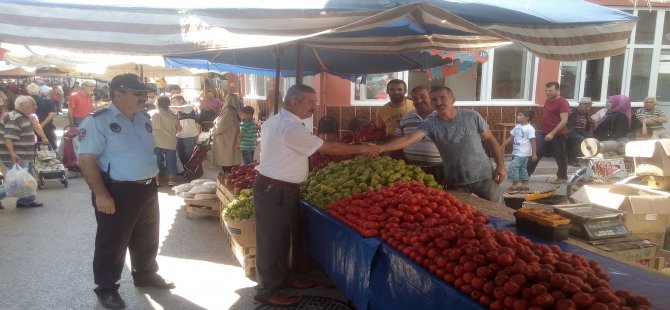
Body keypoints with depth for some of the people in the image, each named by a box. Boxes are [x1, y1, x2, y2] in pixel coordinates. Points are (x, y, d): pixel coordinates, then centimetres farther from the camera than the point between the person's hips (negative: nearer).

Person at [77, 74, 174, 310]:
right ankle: (106, 288, 24)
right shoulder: (98, 121, -15)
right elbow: (86, 160, -18)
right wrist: (101, 194, -22)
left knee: (147, 239, 21)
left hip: (148, 189, 7)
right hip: (117, 191, -7)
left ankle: (146, 275, 40)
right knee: (113, 243, 7)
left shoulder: (144, 119, 9)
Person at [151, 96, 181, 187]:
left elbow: (151, 128, 7)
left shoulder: (154, 115, -5)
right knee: (170, 161, 9)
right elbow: (179, 129, 1)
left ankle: (157, 180, 14)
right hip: (170, 143, 0)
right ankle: (171, 181, 12)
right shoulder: (173, 115, -6)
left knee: (157, 161, 11)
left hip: (157, 143, 0)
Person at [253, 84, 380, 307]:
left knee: (282, 235, 20)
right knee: (272, 239, 0)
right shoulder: (290, 128, -22)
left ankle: (283, 276, 34)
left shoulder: (276, 121, 12)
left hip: (277, 186, 11)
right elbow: (328, 148, -20)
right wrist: (362, 149, -10)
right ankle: (268, 290, 12)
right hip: (275, 190, -11)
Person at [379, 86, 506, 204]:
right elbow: (408, 139, -21)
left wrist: (500, 165, -3)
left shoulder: (473, 116, -6)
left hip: (483, 176, 0)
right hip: (455, 182, 0)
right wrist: (380, 148, -36)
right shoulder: (430, 124, -9)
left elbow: (490, 139, 4)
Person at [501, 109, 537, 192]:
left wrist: (534, 154, -14)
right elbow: (510, 138, 15)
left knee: (512, 167, -14)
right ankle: (525, 185, 22)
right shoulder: (517, 127, 10)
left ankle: (514, 185, -6)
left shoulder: (529, 128, -12)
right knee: (521, 168, 13)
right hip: (516, 152, 9)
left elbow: (533, 142, -12)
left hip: (523, 153, -9)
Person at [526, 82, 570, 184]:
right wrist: (540, 130, 21)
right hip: (544, 133, 8)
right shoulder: (548, 101, 12)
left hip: (557, 134, -8)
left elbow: (564, 121, -20)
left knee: (560, 156, 6)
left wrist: (552, 133, -26)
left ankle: (562, 177, 19)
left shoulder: (562, 102, -13)